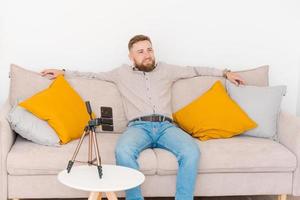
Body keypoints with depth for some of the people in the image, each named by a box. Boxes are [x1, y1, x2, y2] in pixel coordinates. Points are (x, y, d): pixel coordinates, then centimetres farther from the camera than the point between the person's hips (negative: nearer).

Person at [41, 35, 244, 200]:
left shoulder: (166, 70, 24)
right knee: (123, 151, -38)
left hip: (166, 126, 1)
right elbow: (93, 75, 27)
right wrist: (64, 72, 23)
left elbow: (195, 70, 29)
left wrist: (225, 72, 27)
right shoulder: (122, 73, 22)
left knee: (192, 152, -32)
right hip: (138, 127, -1)